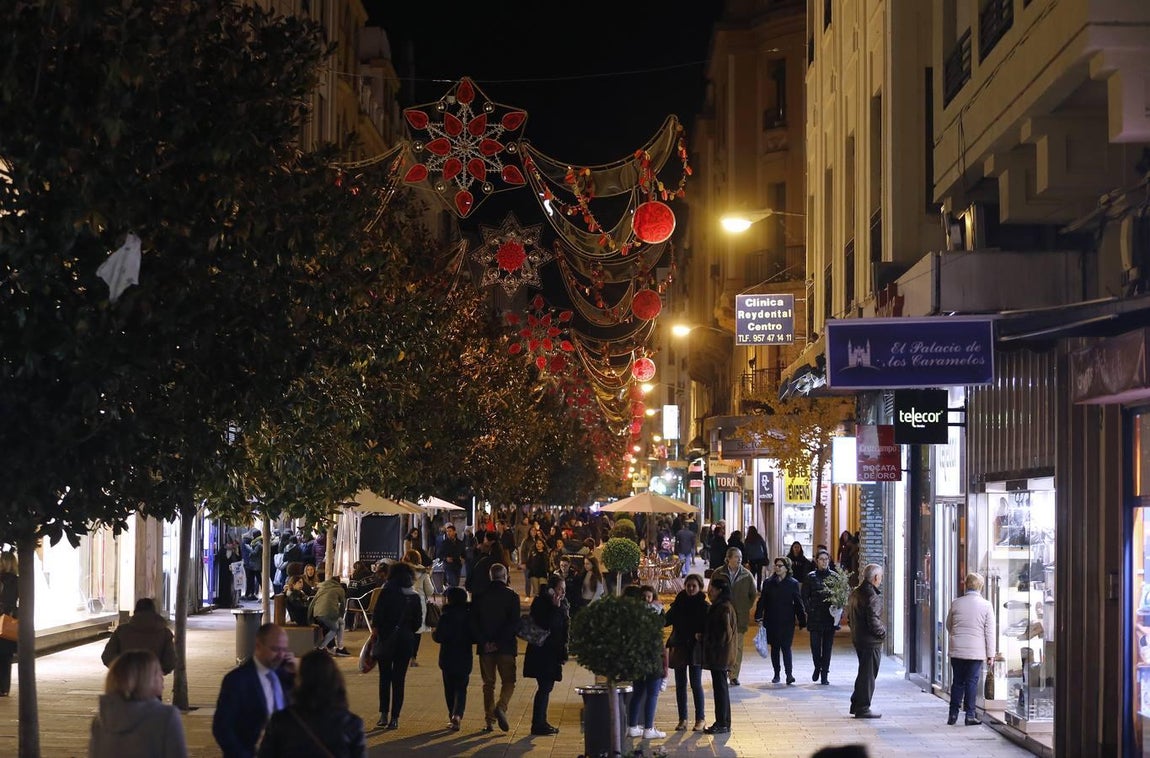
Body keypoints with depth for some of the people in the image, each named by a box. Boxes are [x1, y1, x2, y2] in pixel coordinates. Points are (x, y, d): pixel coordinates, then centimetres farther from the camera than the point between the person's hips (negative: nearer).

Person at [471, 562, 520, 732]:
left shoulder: (481, 596, 4)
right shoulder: (511, 596, -4)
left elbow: (473, 622, -2)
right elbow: (514, 624, -12)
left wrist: (484, 642, -5)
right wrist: (499, 642, -10)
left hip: (485, 647, 2)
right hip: (506, 647, -2)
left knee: (488, 683, 10)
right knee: (508, 681, 6)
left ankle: (489, 720, 8)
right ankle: (501, 707, -19)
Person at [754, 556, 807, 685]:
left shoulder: (793, 583, 1)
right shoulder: (768, 583, 7)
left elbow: (798, 603, 1)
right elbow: (762, 601, 7)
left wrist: (802, 620, -1)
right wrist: (759, 616, -3)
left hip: (787, 621, -3)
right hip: (772, 621, 3)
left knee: (786, 647, -11)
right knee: (774, 648, 9)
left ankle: (789, 674, -14)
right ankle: (776, 675, 16)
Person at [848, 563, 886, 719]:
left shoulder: (855, 593, 10)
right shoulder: (873, 596, -19)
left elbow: (851, 616, 17)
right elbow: (873, 621, -24)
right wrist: (883, 632, -8)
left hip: (858, 638, 9)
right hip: (871, 641, -9)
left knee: (864, 672, 20)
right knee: (868, 674, -1)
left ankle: (856, 705, 25)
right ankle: (862, 709, 3)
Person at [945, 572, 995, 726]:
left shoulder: (956, 603, 2)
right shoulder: (986, 605, -5)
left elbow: (948, 626, 15)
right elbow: (989, 632, -3)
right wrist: (991, 654, 2)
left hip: (957, 650, 2)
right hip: (976, 651, -2)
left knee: (957, 681, 9)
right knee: (972, 682, 3)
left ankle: (953, 714, 10)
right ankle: (970, 716, 4)